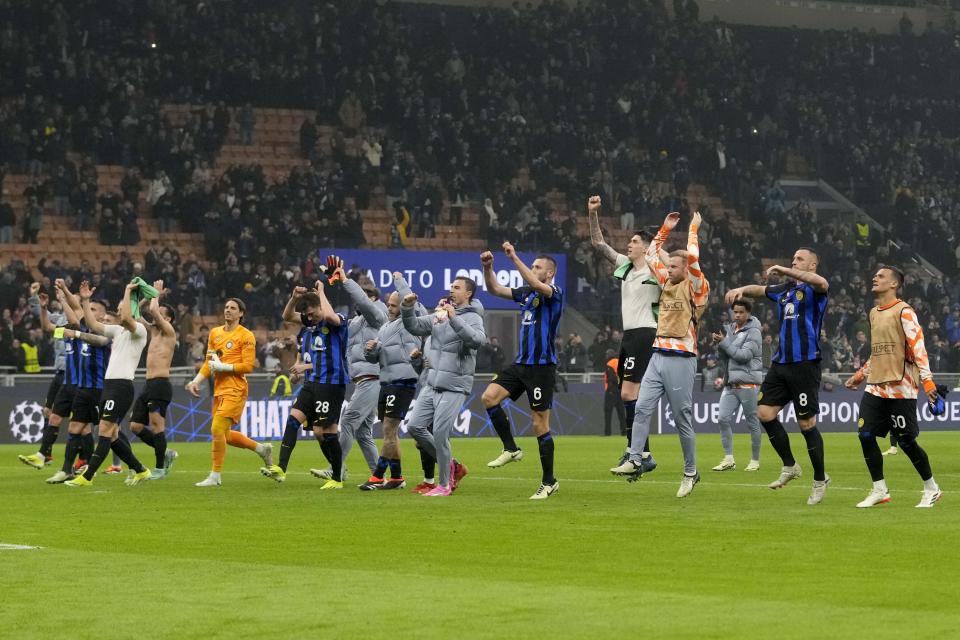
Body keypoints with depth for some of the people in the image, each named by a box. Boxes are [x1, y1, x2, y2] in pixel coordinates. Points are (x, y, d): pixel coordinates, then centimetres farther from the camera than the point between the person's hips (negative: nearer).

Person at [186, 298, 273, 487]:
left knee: (217, 429, -16)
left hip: (235, 390, -8)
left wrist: (222, 366, -16)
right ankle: (262, 448, 32)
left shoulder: (246, 336, -7)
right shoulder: (215, 333, 14)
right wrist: (196, 381, 7)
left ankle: (215, 476, -8)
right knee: (225, 435, 12)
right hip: (219, 389, 8)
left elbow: (248, 366, -13)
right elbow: (209, 363, 19)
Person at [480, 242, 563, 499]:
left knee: (540, 424, -4)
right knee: (490, 396, -11)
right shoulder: (526, 293, 14)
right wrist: (488, 267, -3)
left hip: (542, 366, -7)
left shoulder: (554, 293, -8)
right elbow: (495, 289, 14)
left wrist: (514, 258, -29)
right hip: (521, 363, 7)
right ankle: (510, 449, 2)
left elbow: (536, 284, -28)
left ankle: (549, 482, 5)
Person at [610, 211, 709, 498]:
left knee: (682, 419, -1)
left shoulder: (695, 287, -4)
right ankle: (634, 461, -7)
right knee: (642, 408, -6)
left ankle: (690, 473, 8)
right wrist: (664, 229, 18)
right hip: (658, 355, 7)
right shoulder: (667, 282, 14)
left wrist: (693, 229, -6)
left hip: (681, 359, -7)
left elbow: (692, 258, -18)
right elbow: (651, 255, 23)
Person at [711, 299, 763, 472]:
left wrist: (724, 342, -13)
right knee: (723, 419, -3)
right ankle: (728, 460, 1)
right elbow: (724, 358, 18)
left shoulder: (753, 332, -5)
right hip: (731, 383, 7)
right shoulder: (731, 330, 17)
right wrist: (719, 345, -1)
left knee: (752, 422, 0)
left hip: (747, 383, -7)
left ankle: (755, 461, 7)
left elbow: (744, 355, -16)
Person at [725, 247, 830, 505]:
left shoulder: (813, 289, -6)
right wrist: (741, 289, 8)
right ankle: (789, 466, 14)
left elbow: (821, 283, -29)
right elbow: (760, 290, 30)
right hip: (781, 362, 8)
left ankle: (820, 480, 9)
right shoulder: (785, 289, 17)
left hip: (805, 364, -8)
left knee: (806, 423, -4)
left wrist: (783, 270, -31)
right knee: (765, 412, -1)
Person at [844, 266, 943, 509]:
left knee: (906, 441, -4)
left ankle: (932, 489, 13)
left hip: (900, 388, -7)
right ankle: (879, 491, 6)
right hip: (875, 387, 7)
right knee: (865, 435, -4)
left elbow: (918, 346, -15)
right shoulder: (874, 313, 16)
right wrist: (859, 376, 25)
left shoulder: (903, 311, -8)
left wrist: (926, 380, -23)